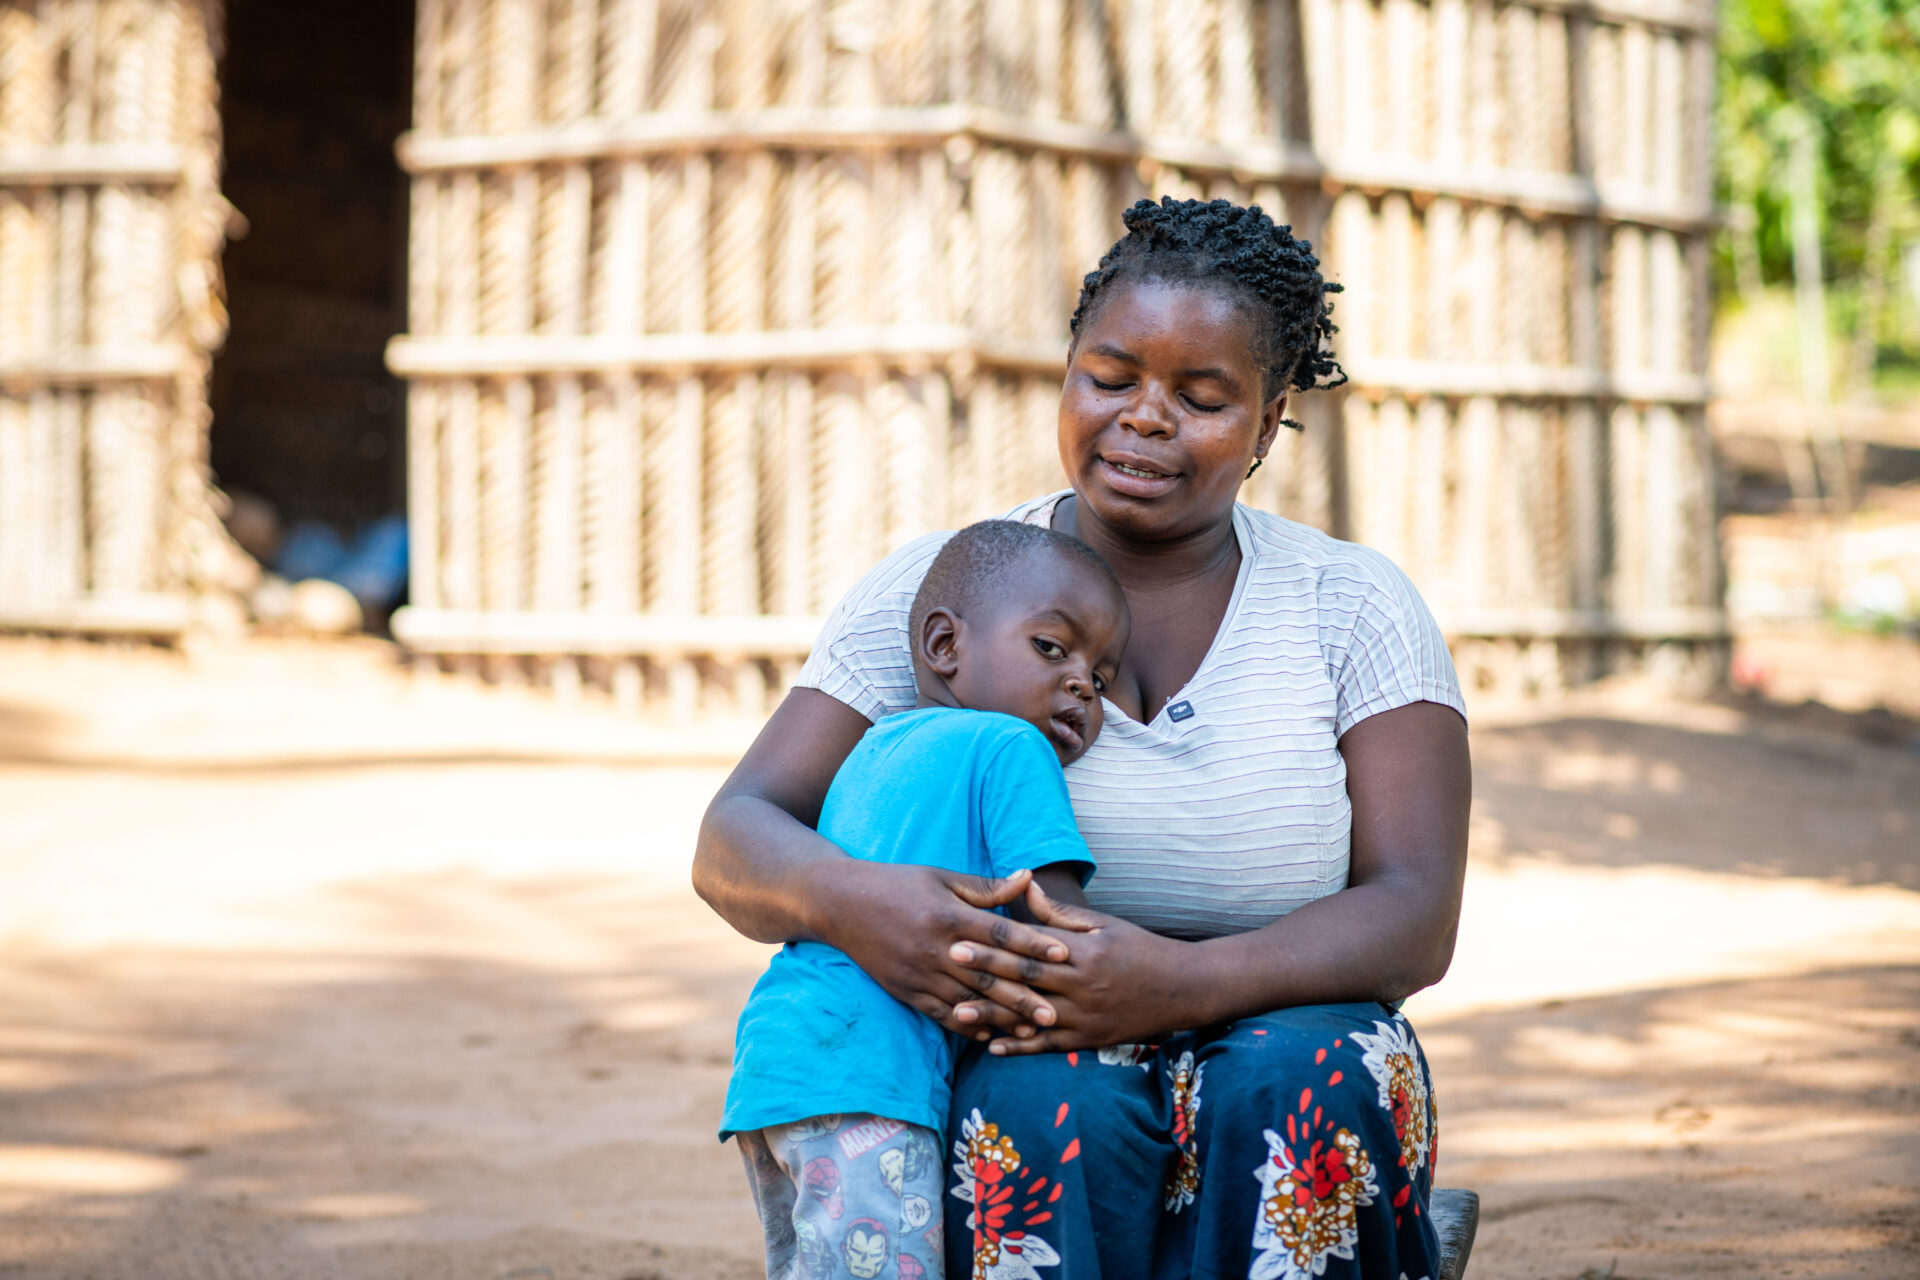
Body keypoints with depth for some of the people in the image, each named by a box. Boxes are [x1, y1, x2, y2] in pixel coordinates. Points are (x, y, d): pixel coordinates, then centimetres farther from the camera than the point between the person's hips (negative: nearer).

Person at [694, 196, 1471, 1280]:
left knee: (1295, 1081, -33)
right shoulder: (937, 591, 4)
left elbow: (1415, 920, -8)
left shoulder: (1354, 607, 2)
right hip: (1009, 1060, 0)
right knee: (1055, 1104, -34)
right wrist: (848, 900, -30)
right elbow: (735, 841, -3)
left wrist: (1182, 983, -28)